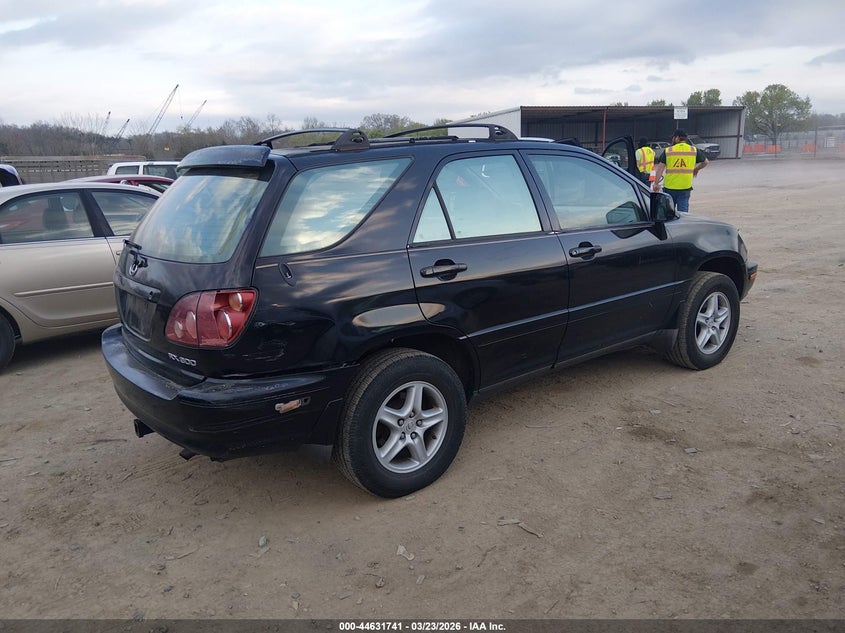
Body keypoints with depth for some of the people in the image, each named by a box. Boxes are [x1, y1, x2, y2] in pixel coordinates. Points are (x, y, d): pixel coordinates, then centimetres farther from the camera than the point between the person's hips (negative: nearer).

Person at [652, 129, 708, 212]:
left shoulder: (668, 151, -2)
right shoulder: (694, 150, 4)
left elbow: (660, 168, -5)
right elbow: (705, 162, 15)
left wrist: (656, 183, -1)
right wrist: (696, 169, 33)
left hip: (669, 187, -1)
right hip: (685, 187, 1)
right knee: (683, 212, 4)